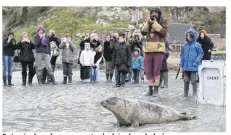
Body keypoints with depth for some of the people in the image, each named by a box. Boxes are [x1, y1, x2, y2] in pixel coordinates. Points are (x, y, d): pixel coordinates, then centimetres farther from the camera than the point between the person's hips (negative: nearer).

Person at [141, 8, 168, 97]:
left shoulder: (163, 22, 3)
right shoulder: (148, 22, 15)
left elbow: (164, 32, -14)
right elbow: (143, 32, 5)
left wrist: (155, 23, -17)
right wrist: (147, 23, -8)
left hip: (158, 49, -4)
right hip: (148, 49, 5)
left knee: (156, 70, -8)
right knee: (148, 71, 4)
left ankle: (156, 90, -2)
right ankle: (150, 89, 11)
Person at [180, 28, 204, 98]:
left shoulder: (197, 45, -4)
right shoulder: (185, 45, 8)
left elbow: (201, 54, -2)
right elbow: (182, 55, 13)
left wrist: (196, 62, -11)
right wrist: (181, 65, 10)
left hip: (193, 67, -4)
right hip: (186, 67, 4)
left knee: (193, 80, -1)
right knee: (186, 80, 11)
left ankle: (195, 94, 8)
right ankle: (185, 94, 21)